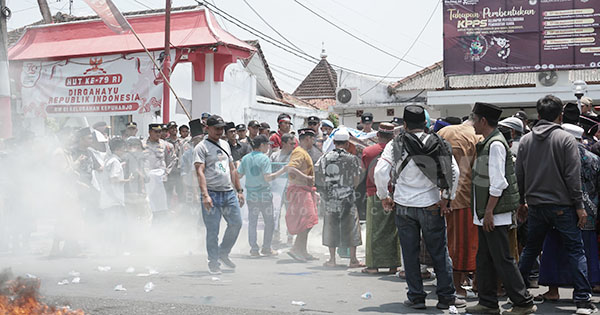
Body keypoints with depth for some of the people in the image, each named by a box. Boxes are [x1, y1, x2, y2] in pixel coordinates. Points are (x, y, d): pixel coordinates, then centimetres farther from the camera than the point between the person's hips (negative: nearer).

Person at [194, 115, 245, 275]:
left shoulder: (225, 145, 18)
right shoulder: (201, 147, -4)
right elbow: (200, 172, -14)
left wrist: (239, 190, 18)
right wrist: (205, 195, -24)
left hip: (229, 192, 6)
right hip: (212, 194, -6)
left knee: (236, 223, 5)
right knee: (212, 230, -2)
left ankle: (223, 253, 25)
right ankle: (213, 262, 11)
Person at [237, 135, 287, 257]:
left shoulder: (245, 158, 4)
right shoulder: (264, 158, -11)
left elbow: (238, 175, 7)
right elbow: (267, 178, -19)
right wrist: (282, 171, -12)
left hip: (251, 195, 5)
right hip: (264, 194, -5)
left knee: (252, 222, 10)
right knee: (269, 222, 9)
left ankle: (254, 249, 9)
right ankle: (266, 248, 10)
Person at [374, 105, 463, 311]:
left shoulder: (396, 145, -3)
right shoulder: (438, 143, 0)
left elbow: (380, 172, -10)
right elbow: (454, 172, -5)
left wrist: (384, 197, 3)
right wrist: (446, 198, 3)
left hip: (404, 207, 0)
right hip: (431, 206, 1)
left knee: (410, 254, 8)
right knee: (439, 253, 8)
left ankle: (416, 298, 12)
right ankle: (446, 297, 11)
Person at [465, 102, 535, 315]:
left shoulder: (496, 144, -16)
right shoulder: (486, 143, 15)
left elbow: (498, 183, -20)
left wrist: (489, 211, -19)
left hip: (495, 214, -10)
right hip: (485, 213, 10)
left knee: (502, 259, -4)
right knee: (484, 259, 13)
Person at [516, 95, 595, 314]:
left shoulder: (526, 140, 5)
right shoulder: (566, 139, -9)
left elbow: (519, 175, 9)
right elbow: (573, 176, -11)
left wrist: (522, 202, 19)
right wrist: (579, 206, -6)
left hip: (535, 205, 4)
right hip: (562, 206, -4)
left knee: (530, 249, 16)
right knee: (575, 251, 2)